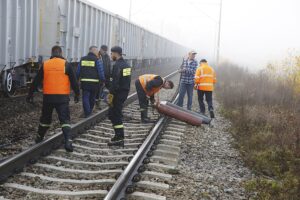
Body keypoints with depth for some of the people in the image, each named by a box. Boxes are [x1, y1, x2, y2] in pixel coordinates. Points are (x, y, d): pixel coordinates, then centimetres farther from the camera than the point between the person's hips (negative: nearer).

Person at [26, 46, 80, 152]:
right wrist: (77, 94, 12)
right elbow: (73, 81, 0)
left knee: (45, 118, 21)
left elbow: (36, 81, 9)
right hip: (62, 97, -3)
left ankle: (39, 138, 36)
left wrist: (30, 94, 17)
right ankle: (68, 141, -18)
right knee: (65, 119, -3)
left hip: (48, 97, 3)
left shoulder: (45, 65, 4)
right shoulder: (65, 64, -3)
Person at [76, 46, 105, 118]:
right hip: (94, 83, -1)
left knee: (85, 97, 3)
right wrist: (102, 81, 1)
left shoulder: (82, 59, 7)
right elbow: (101, 73, -8)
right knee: (92, 98, 15)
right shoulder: (97, 60, -5)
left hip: (84, 82, 1)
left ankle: (87, 112, -10)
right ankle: (89, 111, 29)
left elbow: (78, 72, 10)